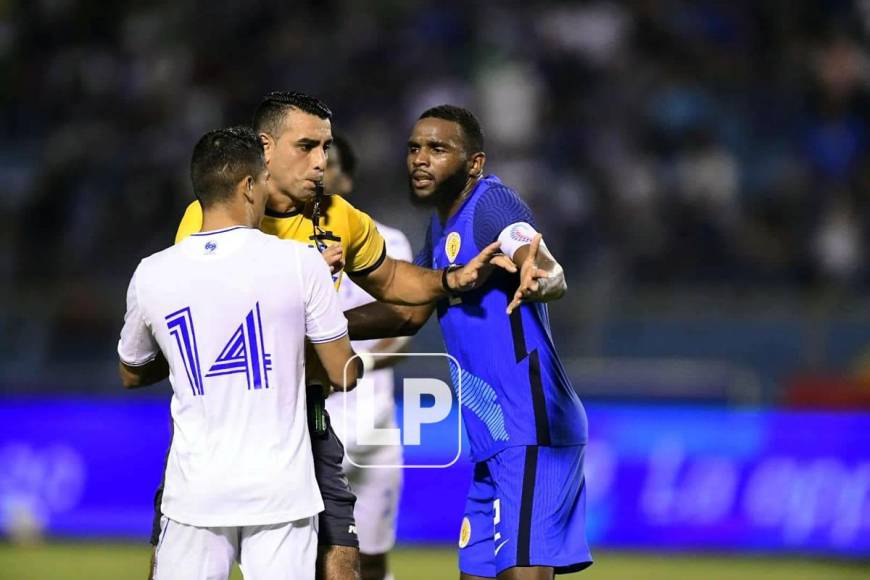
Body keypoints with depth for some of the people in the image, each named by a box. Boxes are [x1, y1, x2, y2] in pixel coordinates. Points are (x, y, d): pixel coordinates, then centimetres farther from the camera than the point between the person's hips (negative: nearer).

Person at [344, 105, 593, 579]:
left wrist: (539, 279, -54)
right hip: (496, 442, 10)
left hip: (531, 434, -10)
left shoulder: (491, 203, -12)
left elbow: (553, 275, -31)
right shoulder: (443, 228, 17)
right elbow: (409, 311, 32)